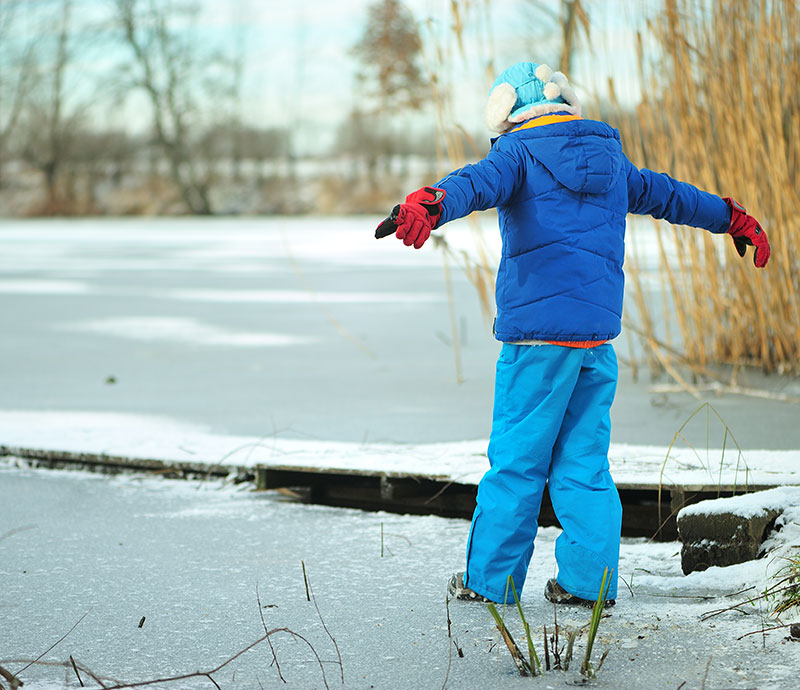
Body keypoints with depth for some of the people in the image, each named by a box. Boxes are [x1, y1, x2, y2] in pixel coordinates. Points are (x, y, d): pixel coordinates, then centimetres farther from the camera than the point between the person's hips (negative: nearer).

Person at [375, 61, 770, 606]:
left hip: (537, 334, -5)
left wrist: (426, 206, -42)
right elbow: (669, 194, 32)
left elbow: (477, 183, -24)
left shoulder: (520, 154, -1)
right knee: (584, 460, 11)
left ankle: (491, 580, 7)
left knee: (517, 458, 1)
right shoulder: (610, 159, 17)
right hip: (599, 335, 5)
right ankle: (589, 580, 10)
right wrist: (736, 220, 47)